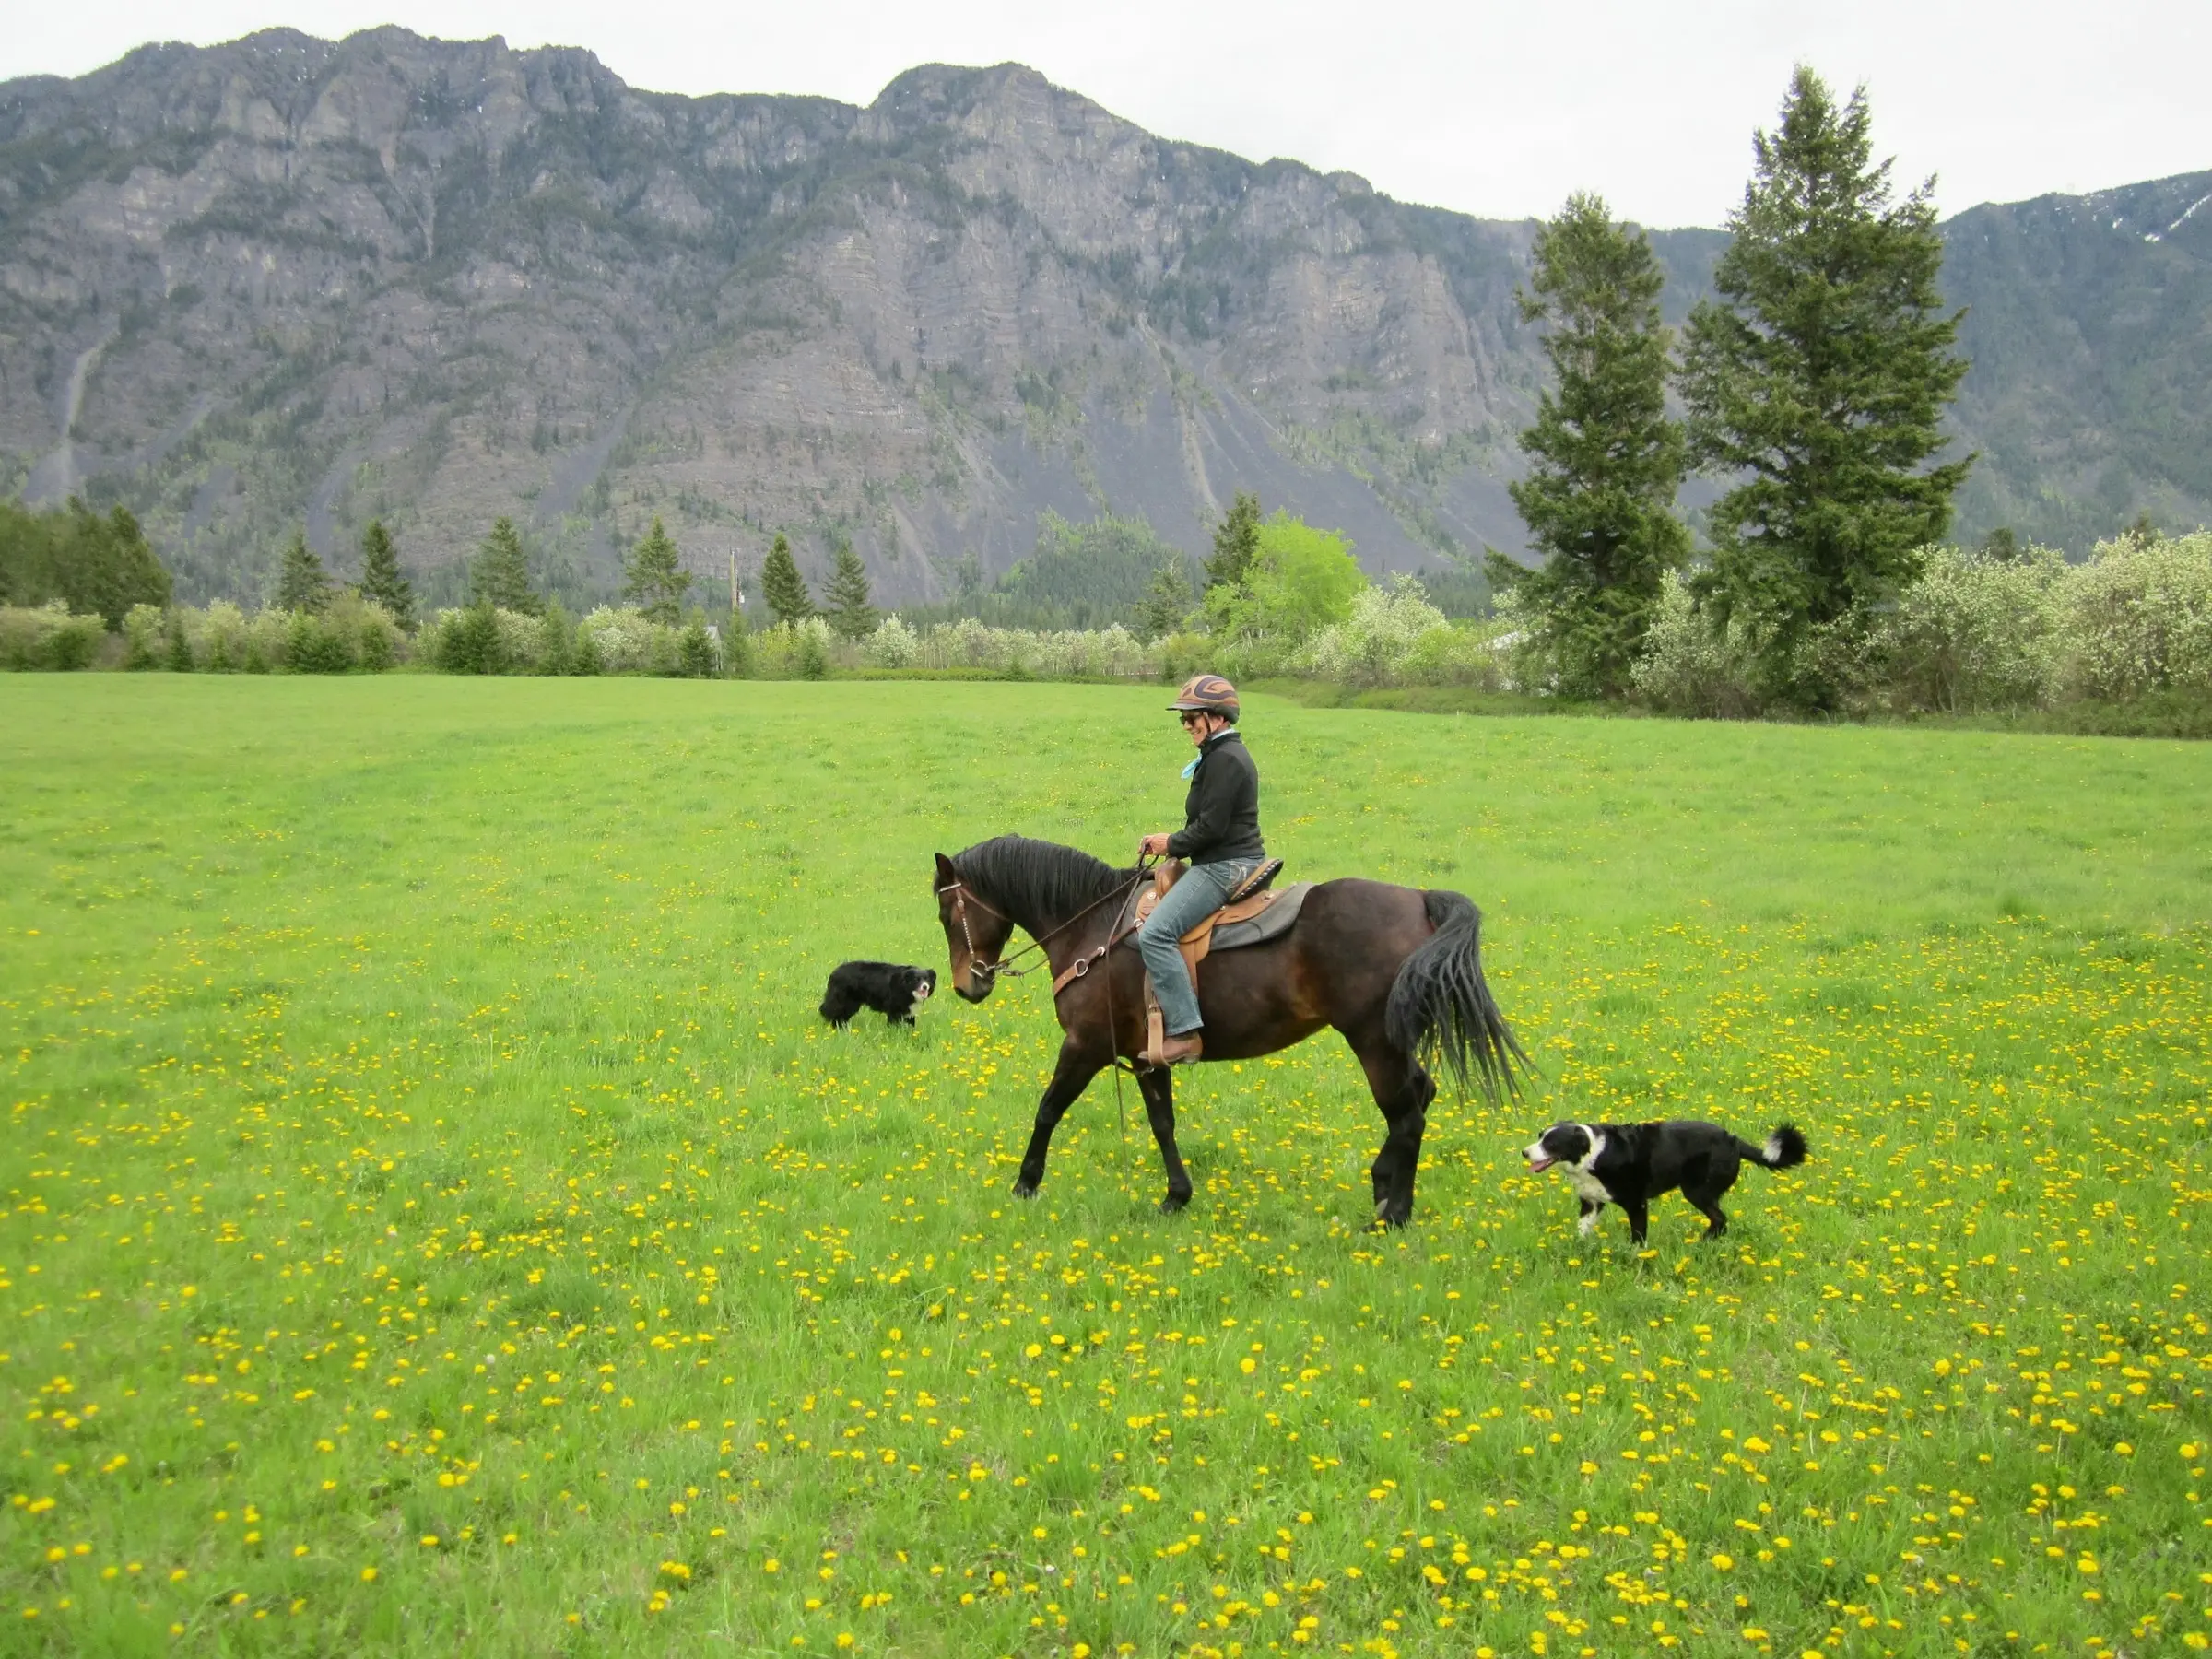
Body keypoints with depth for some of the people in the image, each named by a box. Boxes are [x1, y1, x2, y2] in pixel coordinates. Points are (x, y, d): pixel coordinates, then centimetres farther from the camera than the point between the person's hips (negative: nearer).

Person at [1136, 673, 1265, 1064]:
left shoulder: (1224, 758, -16)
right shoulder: (1227, 754, 18)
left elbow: (1210, 826, -21)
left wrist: (1173, 844, -8)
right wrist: (1173, 843, 8)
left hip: (1224, 867, -12)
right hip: (1237, 862, 12)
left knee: (1154, 933, -23)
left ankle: (1185, 1032, -25)